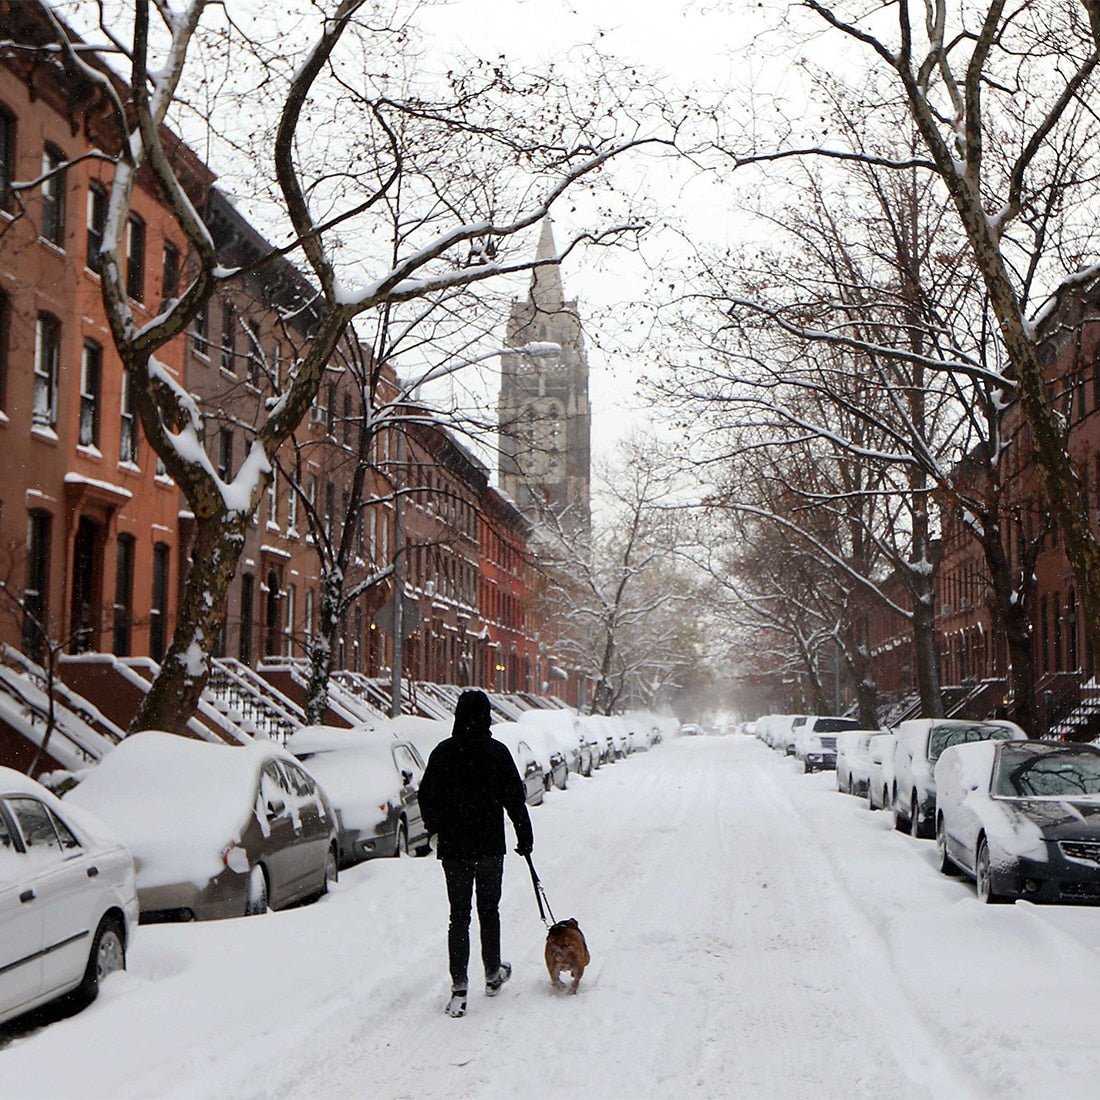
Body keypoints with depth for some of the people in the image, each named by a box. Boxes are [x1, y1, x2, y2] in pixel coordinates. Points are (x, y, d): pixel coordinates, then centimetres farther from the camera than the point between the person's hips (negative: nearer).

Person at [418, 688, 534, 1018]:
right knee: (489, 910, 16)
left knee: (459, 916, 4)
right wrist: (525, 836, 6)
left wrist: (437, 829, 20)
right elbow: (515, 798, -5)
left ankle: (459, 987, -5)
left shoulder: (442, 752, -4)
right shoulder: (497, 752, -9)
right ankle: (493, 974, 29)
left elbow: (426, 796, 3)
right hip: (490, 846, -1)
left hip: (453, 847, 1)